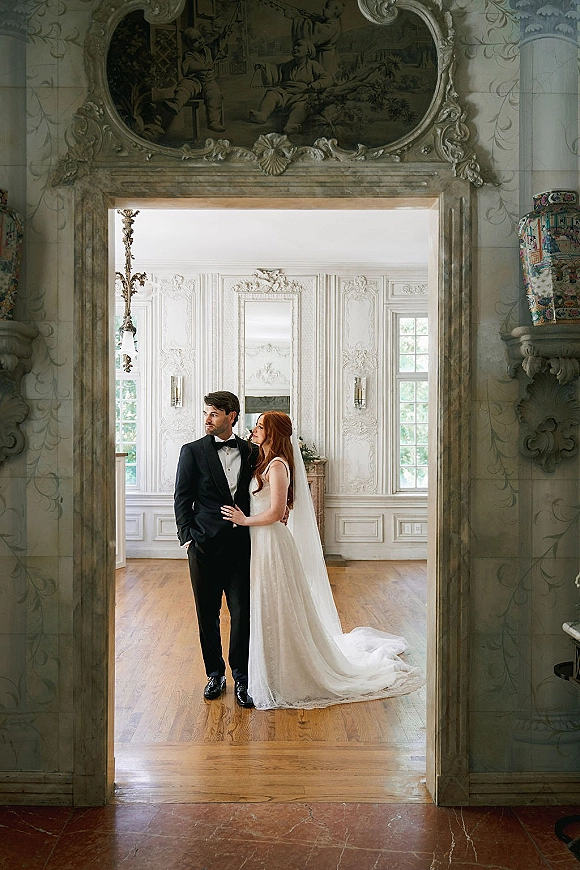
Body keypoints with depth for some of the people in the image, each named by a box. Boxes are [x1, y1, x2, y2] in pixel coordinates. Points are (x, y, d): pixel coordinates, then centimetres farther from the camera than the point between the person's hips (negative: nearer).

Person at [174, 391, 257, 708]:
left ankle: (241, 678, 15)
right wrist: (187, 538, -7)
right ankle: (215, 674, 27)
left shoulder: (250, 452, 8)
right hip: (205, 546, -1)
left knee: (242, 614, 1)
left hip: (241, 545, 1)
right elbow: (182, 499, 0)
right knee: (207, 615, 10)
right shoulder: (193, 451, 1)